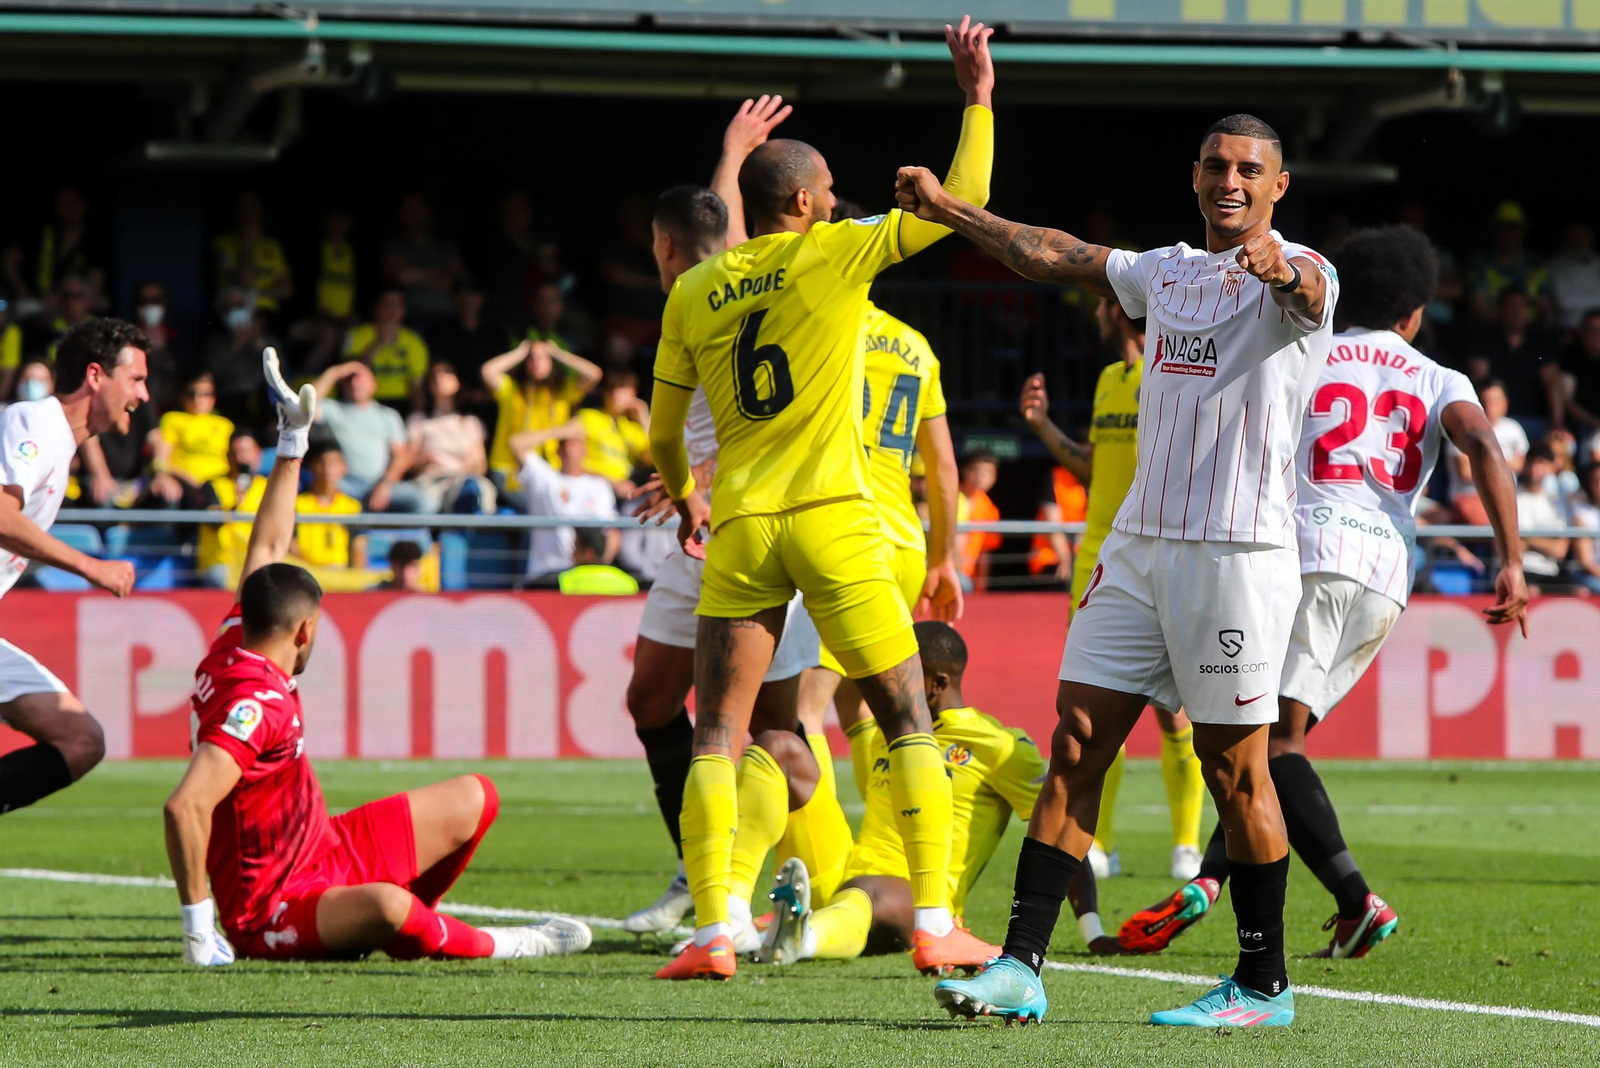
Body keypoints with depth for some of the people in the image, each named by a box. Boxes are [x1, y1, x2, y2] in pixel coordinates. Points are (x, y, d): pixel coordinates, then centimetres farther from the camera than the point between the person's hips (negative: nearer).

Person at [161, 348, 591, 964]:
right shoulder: (256, 701, -27)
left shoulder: (233, 648, 3)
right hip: (269, 919, -11)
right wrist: (199, 924, -34)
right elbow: (185, 807, -38)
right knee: (388, 905, -43)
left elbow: (266, 550, 19)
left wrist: (293, 445, 26)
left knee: (472, 799, 15)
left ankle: (403, 930, 25)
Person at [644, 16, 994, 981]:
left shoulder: (693, 292, 8)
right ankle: (935, 924, 0)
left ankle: (712, 930, -6)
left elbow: (663, 429, 16)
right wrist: (979, 98, 11)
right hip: (834, 518, -3)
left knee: (718, 734, 5)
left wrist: (682, 499, 35)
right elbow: (961, 202, 0)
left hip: (738, 528, 3)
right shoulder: (833, 254, -1)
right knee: (909, 721, 6)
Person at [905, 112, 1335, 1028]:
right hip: (1140, 541, 7)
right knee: (1076, 746, 1)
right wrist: (950, 211, 33)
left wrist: (1281, 268, -55)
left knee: (1235, 769, -3)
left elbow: (1308, 292, -31)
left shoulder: (1297, 275, -7)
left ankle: (1265, 985, 8)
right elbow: (1053, 258, 29)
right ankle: (1021, 967, 0)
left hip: (1241, 550, -7)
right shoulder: (1169, 270, 16)